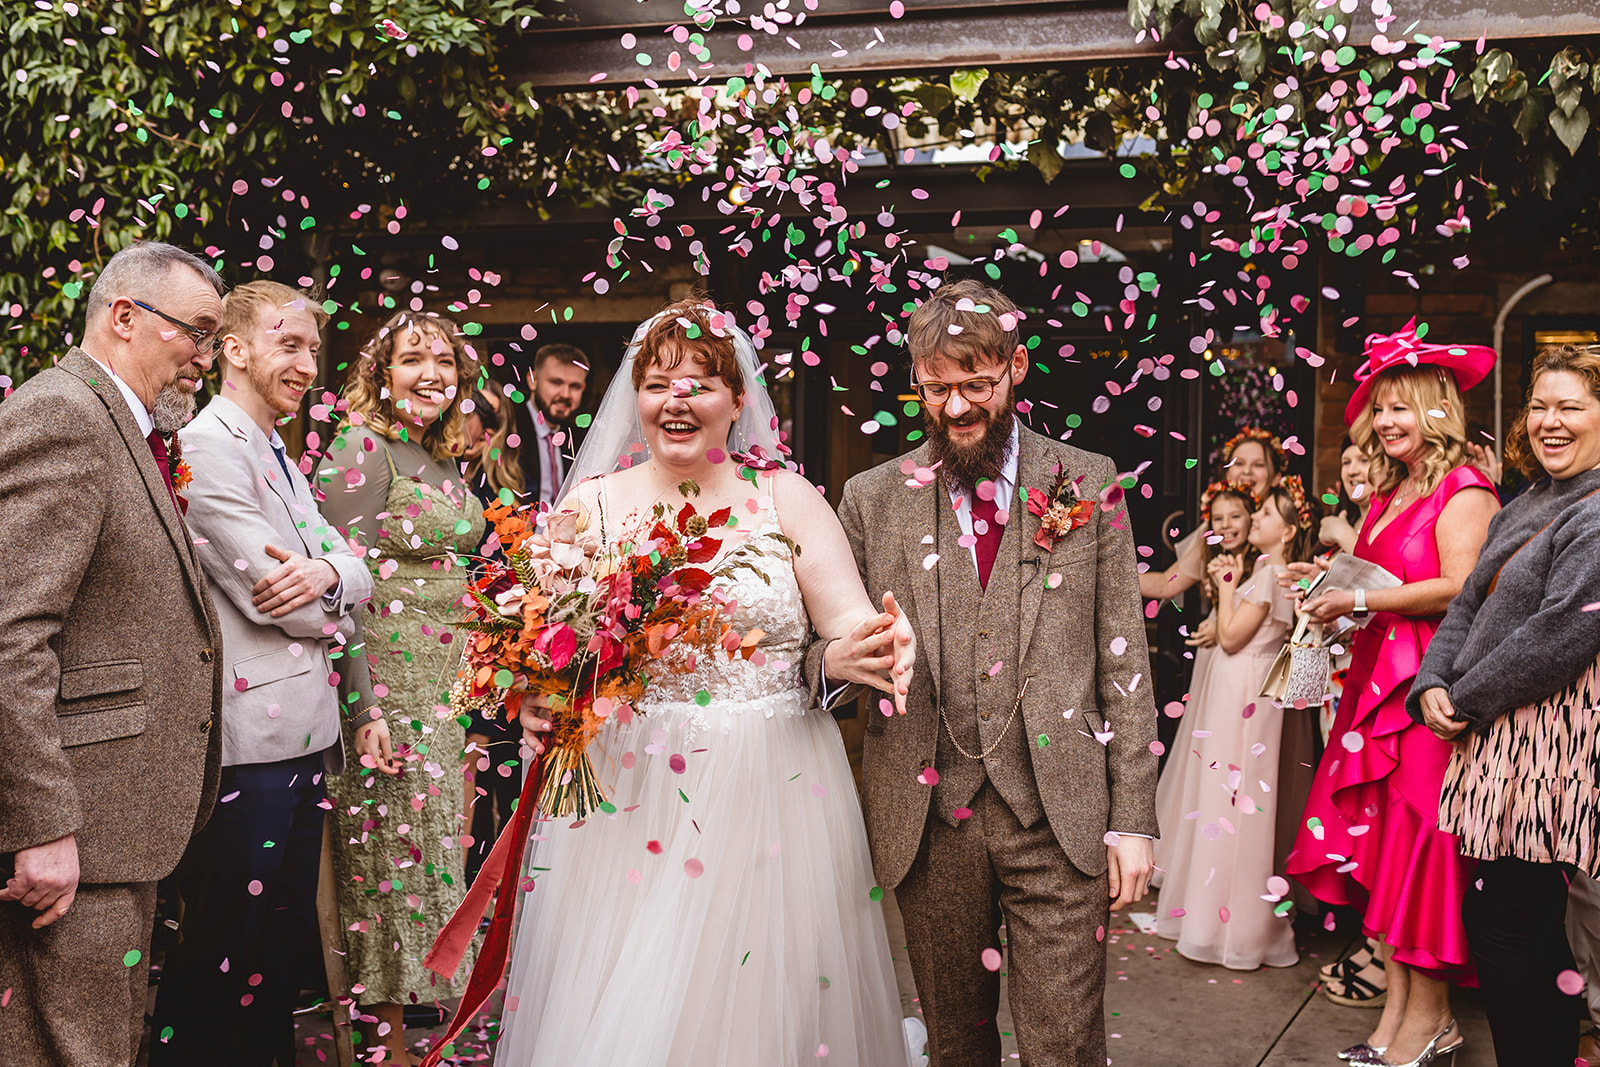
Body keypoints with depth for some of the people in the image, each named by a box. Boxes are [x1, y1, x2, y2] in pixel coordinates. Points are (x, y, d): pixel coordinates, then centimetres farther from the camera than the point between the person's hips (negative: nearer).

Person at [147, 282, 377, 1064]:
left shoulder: (280, 457, 17)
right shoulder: (208, 443, -12)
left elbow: (356, 569, 11)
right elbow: (262, 586, -19)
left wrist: (329, 570, -12)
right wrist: (335, 621, 0)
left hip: (303, 735, 9)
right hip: (247, 741, -9)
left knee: (285, 937, 18)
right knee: (225, 951, 1)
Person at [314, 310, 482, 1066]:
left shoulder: (445, 458, 12)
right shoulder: (360, 448, -11)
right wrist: (365, 709, -19)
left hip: (453, 684, 7)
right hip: (391, 682, -7)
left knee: (437, 839, 14)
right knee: (392, 843, 2)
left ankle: (421, 991, 30)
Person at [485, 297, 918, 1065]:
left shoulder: (787, 499, 3)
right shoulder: (589, 504, 4)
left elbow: (847, 619, -2)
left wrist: (870, 645, -24)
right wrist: (536, 699, -18)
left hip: (770, 799, 0)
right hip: (623, 799, 0)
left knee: (767, 1005, 8)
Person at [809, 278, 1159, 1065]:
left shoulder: (1088, 483, 4)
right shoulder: (872, 498, 6)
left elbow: (1123, 656, 3)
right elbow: (822, 652, 8)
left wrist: (1133, 820, -1)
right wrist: (836, 660, -17)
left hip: (1058, 817, -1)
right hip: (928, 817, 2)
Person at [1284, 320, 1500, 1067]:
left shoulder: (1463, 489, -8)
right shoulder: (1390, 494, 17)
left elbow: (1458, 588, -18)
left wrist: (1361, 602, -14)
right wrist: (1330, 584, 5)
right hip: (1378, 682, 8)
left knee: (1419, 846, -3)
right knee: (1376, 844, 7)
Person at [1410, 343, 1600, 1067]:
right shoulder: (1524, 509, 17)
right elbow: (1468, 606, 16)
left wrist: (1466, 701, -11)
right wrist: (1432, 687, -1)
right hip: (1501, 738, 9)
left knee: (1503, 924, -4)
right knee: (1531, 930, 15)